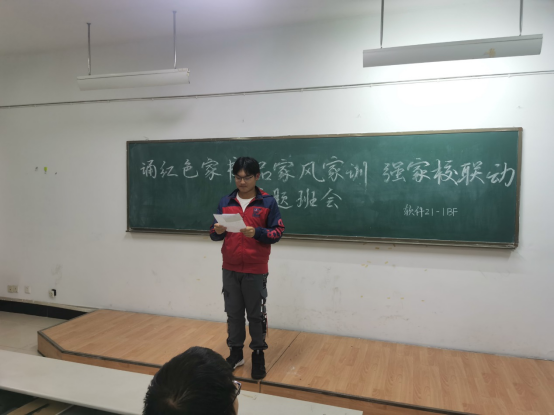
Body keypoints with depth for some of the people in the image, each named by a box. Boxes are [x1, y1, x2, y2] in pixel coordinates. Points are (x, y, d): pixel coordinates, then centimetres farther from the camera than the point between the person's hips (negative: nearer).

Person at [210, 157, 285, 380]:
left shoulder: (268, 202, -5)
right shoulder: (225, 202, 5)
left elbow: (278, 233, -6)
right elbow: (214, 233, 7)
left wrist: (257, 232, -23)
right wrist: (217, 231, -16)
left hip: (255, 270, -3)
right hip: (230, 269, 3)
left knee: (256, 314, 6)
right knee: (233, 312, 12)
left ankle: (258, 355, 21)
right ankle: (236, 352, 27)